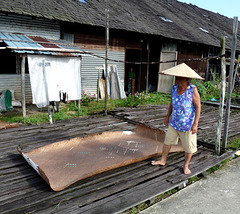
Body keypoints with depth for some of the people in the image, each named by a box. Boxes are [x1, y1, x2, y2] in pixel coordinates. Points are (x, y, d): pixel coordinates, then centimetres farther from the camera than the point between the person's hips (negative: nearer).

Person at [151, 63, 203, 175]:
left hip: (188, 124, -5)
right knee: (168, 140, 13)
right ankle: (163, 160, 30)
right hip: (174, 122, 5)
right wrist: (167, 117, 15)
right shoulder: (174, 88, -2)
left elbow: (198, 107, -16)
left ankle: (186, 166, 27)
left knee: (189, 146, 8)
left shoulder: (193, 90, -18)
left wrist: (195, 124, -19)